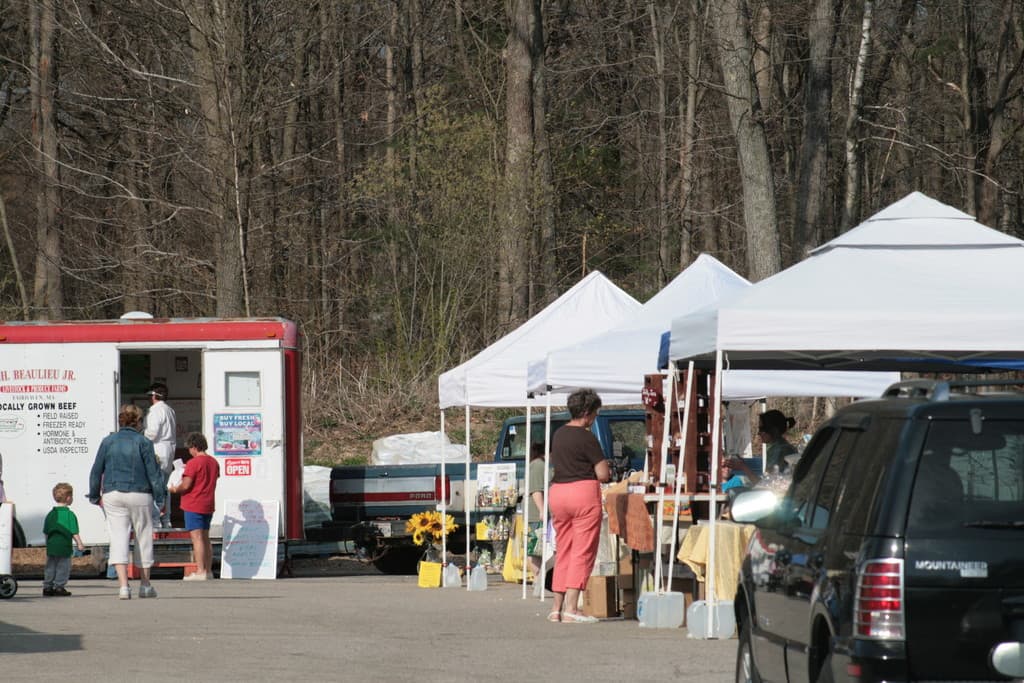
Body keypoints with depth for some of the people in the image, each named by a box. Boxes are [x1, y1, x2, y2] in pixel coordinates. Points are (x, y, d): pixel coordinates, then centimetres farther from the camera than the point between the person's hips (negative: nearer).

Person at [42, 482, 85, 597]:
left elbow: (46, 532, 14)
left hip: (51, 545, 6)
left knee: (50, 567, 13)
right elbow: (74, 532, -11)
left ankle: (47, 587, 14)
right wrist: (79, 544, -3)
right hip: (64, 546, -6)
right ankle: (59, 586, 1)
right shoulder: (69, 514, -10)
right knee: (63, 567, 3)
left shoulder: (51, 514, 8)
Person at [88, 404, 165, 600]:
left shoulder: (108, 442, 5)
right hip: (139, 495, -2)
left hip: (112, 495, 2)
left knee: (118, 537, -1)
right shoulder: (143, 442, -4)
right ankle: (145, 585, 20)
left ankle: (123, 584, -16)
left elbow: (96, 471, 7)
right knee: (143, 537, 11)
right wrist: (160, 497, 1)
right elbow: (153, 473, -6)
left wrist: (95, 495, 16)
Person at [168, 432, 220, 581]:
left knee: (197, 538, -8)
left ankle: (200, 571, -12)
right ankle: (208, 570, 16)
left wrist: (174, 489, 1)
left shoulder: (193, 463, -15)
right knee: (205, 538, 14)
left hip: (194, 506, -8)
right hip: (208, 505, 8)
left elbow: (186, 485, -19)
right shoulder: (214, 462, 9)